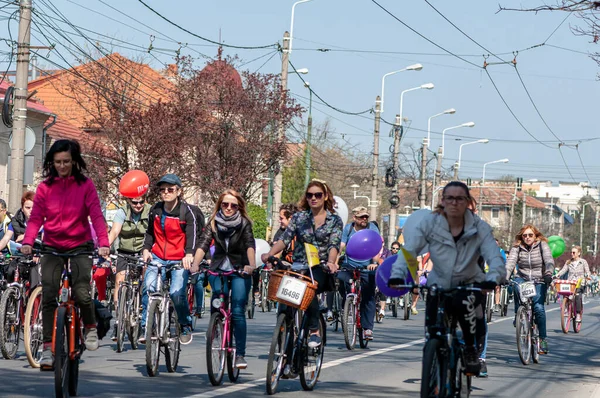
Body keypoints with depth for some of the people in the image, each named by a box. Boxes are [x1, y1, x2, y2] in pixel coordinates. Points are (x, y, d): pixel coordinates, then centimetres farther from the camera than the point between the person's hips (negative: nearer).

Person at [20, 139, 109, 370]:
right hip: (52, 248, 2)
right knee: (48, 297, -9)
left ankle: (90, 327, 12)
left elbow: (96, 216, -12)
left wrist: (103, 243, -28)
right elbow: (35, 218, -6)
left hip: (80, 246, -2)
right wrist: (27, 242, -24)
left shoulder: (85, 186, -4)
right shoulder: (45, 188, 0)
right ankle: (48, 348, -4)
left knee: (81, 293, -18)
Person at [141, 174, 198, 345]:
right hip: (157, 257, 3)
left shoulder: (186, 212, -3)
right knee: (149, 287, -21)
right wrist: (146, 249, 1)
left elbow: (192, 235, -11)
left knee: (177, 292, -20)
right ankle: (146, 326, -13)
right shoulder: (155, 210, 8)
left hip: (179, 260, -3)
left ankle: (186, 326, 4)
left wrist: (189, 255, -28)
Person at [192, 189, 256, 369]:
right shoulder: (213, 223, 2)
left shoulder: (244, 223, -3)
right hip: (218, 269, 2)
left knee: (238, 311, -13)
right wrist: (195, 265, -28)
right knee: (218, 292, -27)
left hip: (239, 270, -2)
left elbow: (250, 245, -18)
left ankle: (240, 353, -10)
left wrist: (251, 265, -37)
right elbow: (203, 245, -11)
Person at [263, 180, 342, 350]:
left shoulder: (335, 220, 6)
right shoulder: (299, 217, 12)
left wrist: (331, 262, -28)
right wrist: (269, 254, -16)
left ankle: (314, 331, -25)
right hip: (299, 267, 3)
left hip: (321, 268, -3)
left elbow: (334, 244, -7)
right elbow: (285, 239, 2)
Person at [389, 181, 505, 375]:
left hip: (469, 284, -1)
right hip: (439, 284, 1)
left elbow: (495, 257, -21)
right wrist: (397, 274, -36)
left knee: (465, 303, -34)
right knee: (433, 331, -13)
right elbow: (409, 249, -19)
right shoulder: (430, 223, -11)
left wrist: (492, 279, -43)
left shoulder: (479, 228, -12)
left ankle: (472, 350, -11)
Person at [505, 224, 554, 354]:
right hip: (523, 279, 1)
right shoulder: (517, 248, 0)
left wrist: (548, 273, -38)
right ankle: (518, 314, -16)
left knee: (538, 307, -20)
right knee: (516, 286, -35)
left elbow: (549, 260, -17)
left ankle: (543, 338, -9)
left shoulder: (542, 245, -3)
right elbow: (510, 262, -13)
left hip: (539, 281, -1)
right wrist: (504, 277, -31)